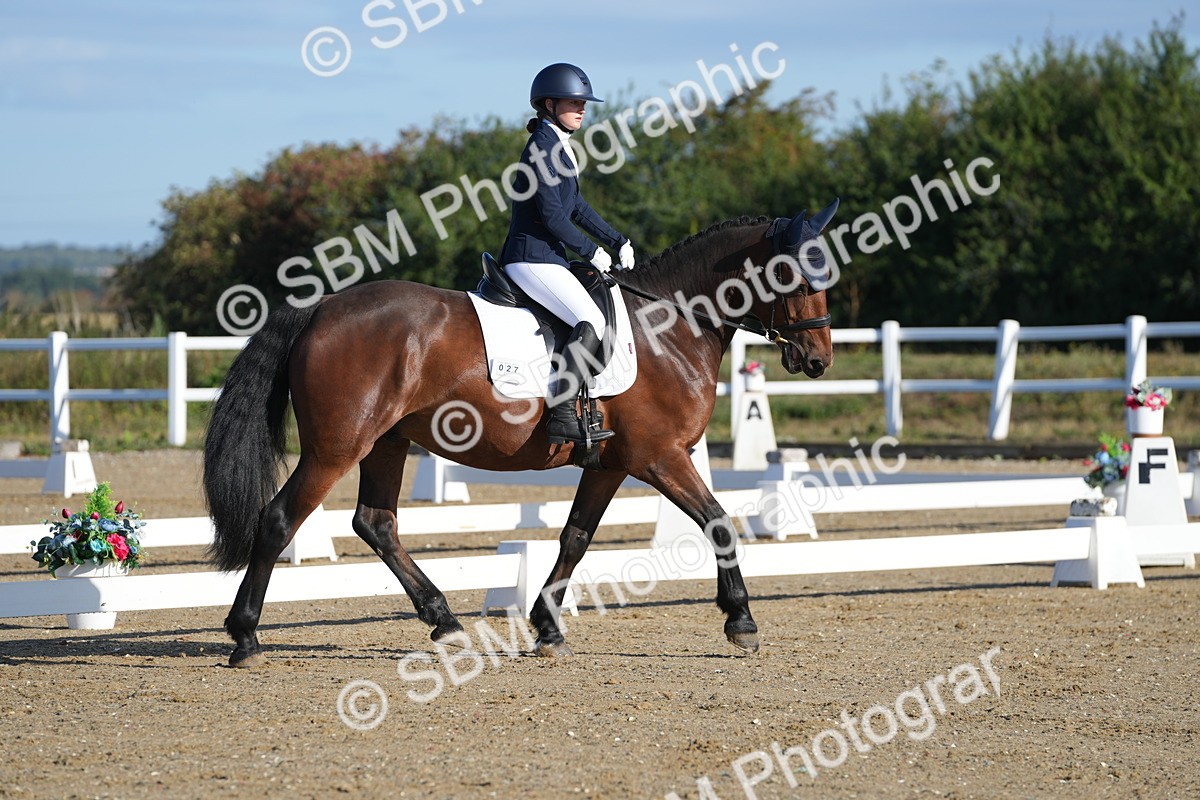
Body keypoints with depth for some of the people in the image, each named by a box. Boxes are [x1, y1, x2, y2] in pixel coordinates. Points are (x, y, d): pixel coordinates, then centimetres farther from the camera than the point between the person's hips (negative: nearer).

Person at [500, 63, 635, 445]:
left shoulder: (556, 146, 18)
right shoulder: (542, 146, -13)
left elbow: (576, 206, 25)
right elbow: (551, 213, -18)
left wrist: (618, 241, 18)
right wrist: (591, 251, -10)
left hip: (546, 259, 11)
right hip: (533, 259, -11)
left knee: (596, 313, 19)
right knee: (591, 321, -23)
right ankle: (562, 414, -28)